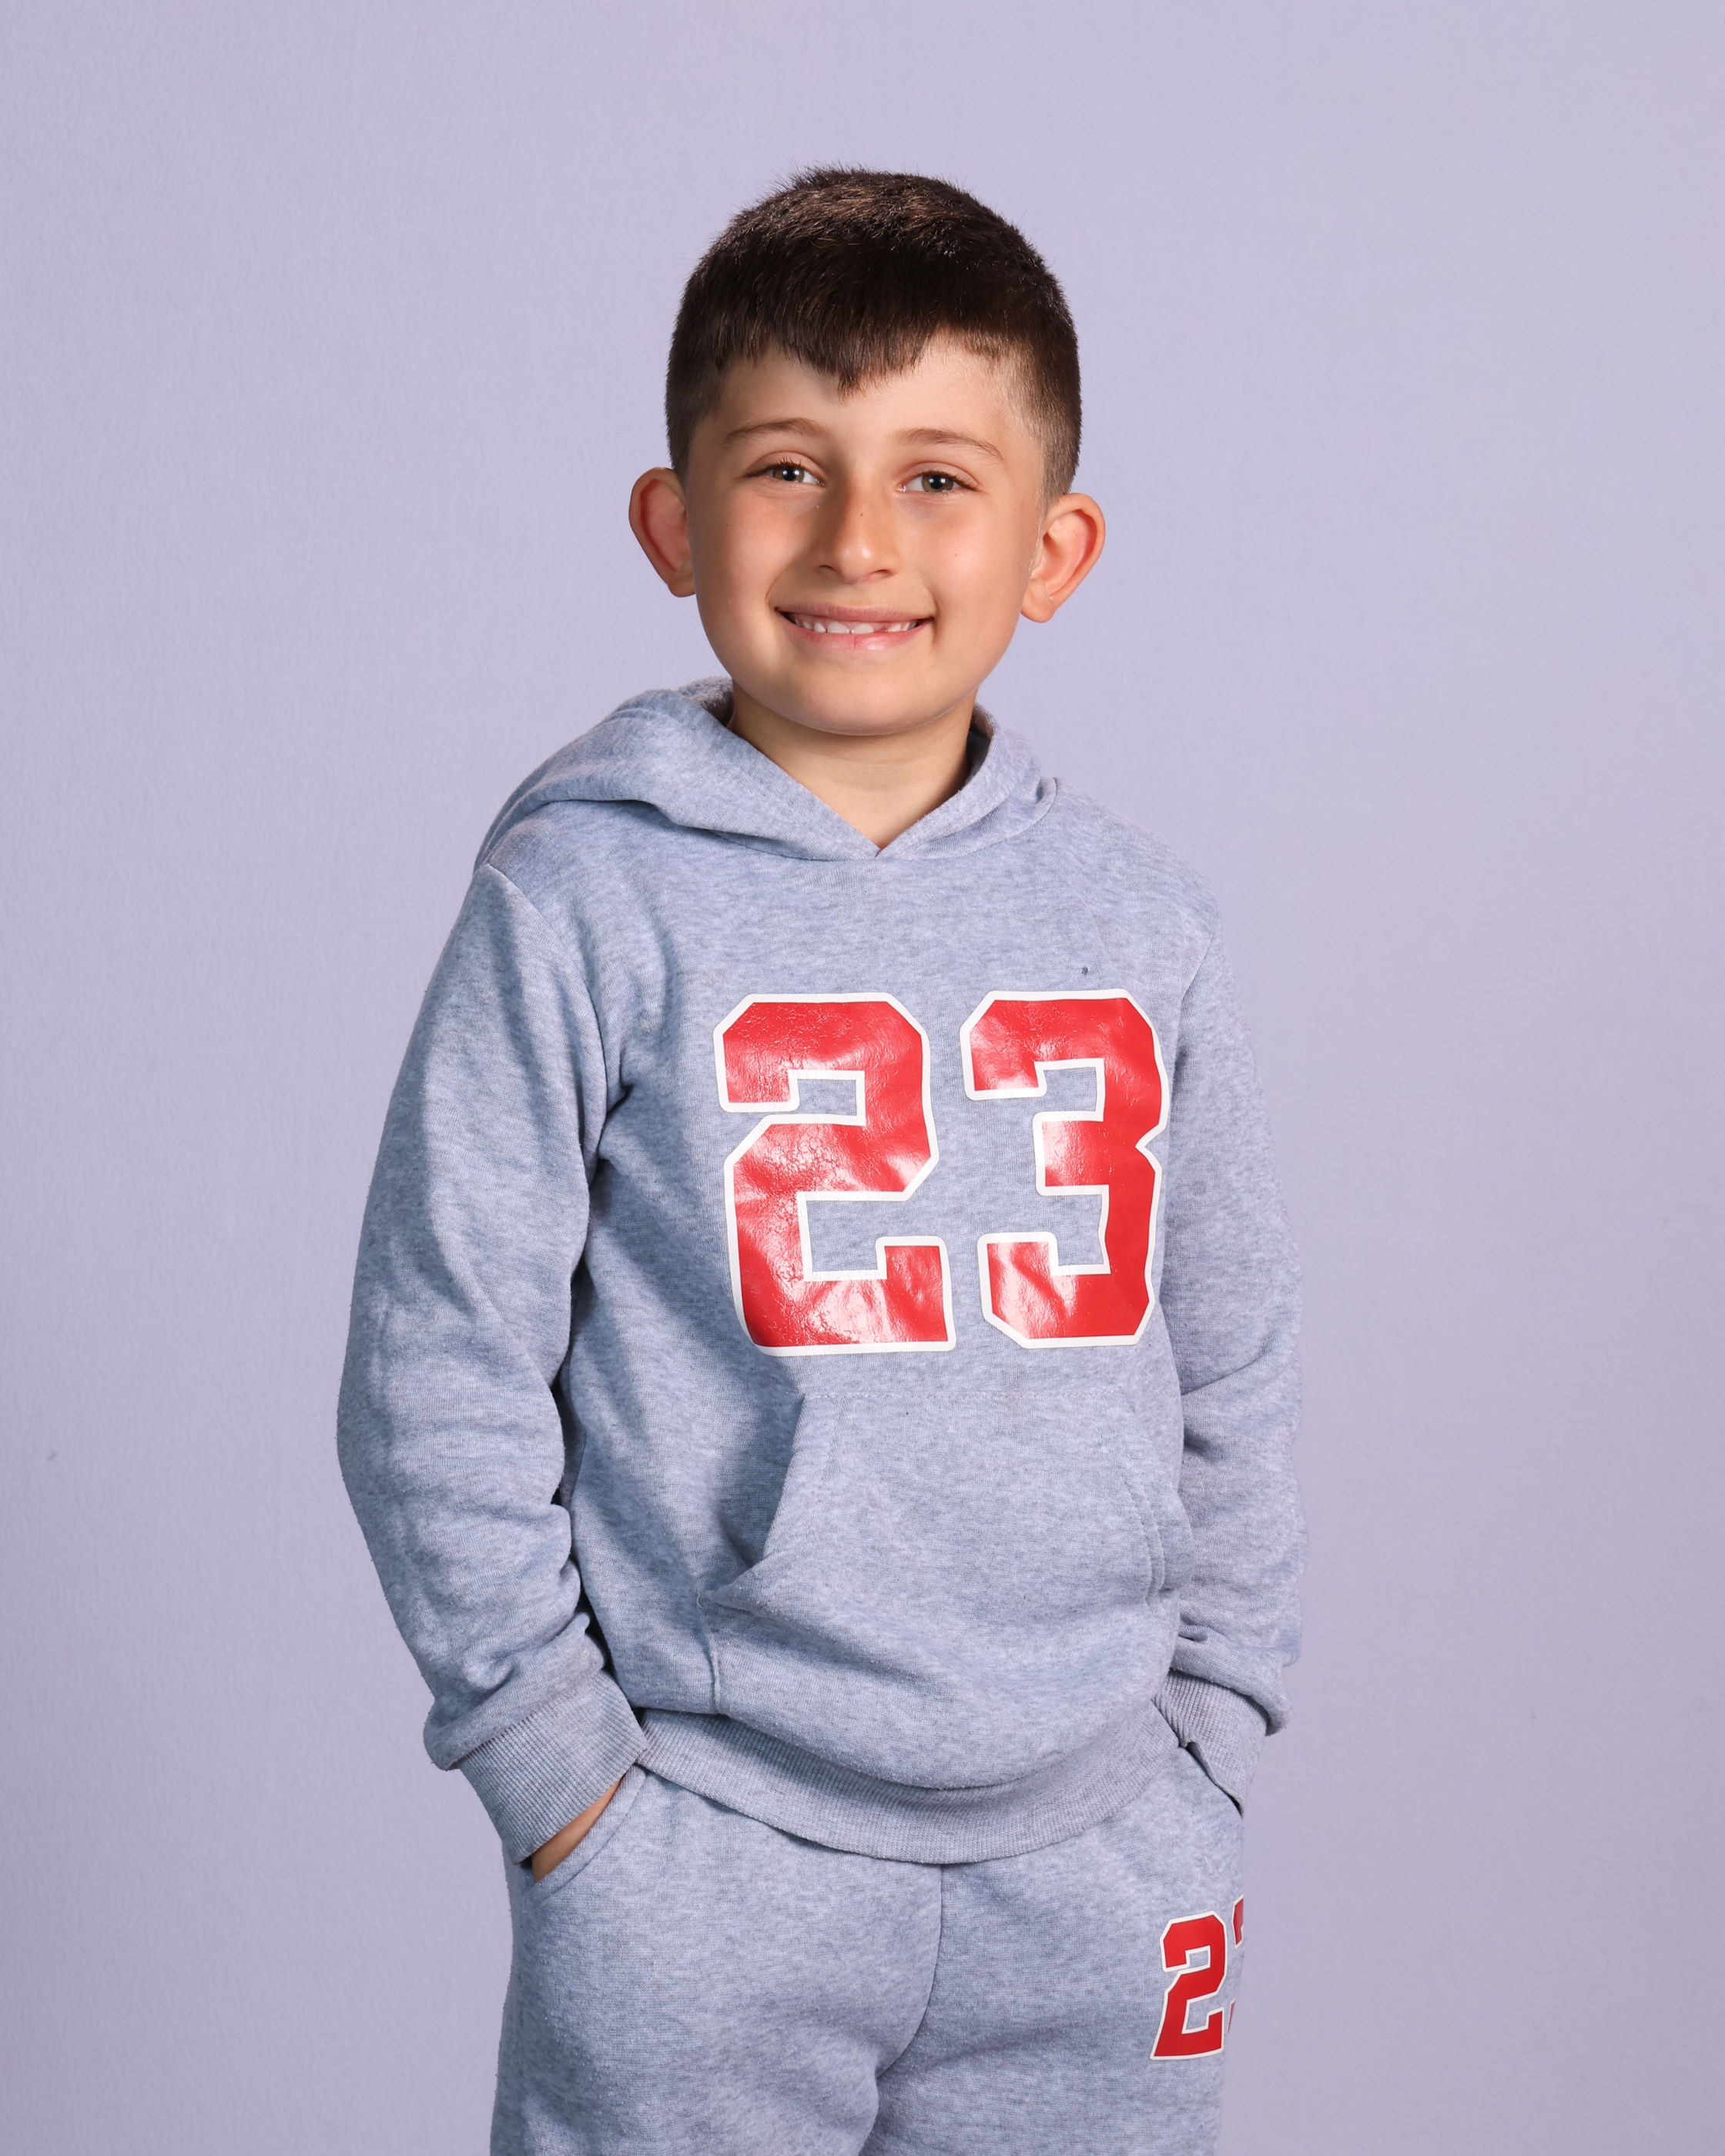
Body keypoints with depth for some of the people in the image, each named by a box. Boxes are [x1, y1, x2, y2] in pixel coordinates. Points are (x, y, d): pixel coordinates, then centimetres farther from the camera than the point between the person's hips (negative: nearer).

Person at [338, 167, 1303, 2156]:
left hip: (1101, 1857, 4)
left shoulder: (1135, 925, 4)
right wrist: (560, 1766, -6)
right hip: (702, 1862, -3)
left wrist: (1208, 1728, 8)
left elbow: (1232, 1365, 12)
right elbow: (439, 1370, -6)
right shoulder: (588, 898, -8)